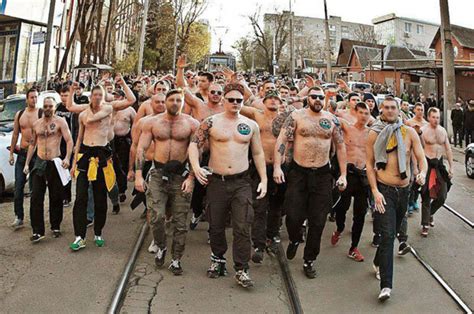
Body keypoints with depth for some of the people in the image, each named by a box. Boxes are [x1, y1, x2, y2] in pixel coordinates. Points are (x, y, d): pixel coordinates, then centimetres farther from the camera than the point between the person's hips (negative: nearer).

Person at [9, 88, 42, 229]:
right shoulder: (19, 114, 9)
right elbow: (15, 134, 14)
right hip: (22, 153, 4)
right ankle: (19, 217, 11)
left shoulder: (41, 114, -6)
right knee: (18, 186, 3)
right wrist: (11, 153, 11)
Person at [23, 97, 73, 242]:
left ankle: (55, 227, 21)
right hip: (39, 163, 4)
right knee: (36, 197, -2)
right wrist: (27, 163, 12)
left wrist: (67, 158, -26)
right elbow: (32, 144, 18)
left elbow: (69, 141, -11)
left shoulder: (60, 122, -2)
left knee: (56, 197, 6)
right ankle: (38, 231, 2)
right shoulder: (36, 124, 12)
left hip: (55, 163, -4)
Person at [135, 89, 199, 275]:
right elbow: (141, 149, 4)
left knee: (180, 221, 4)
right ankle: (161, 247, 20)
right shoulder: (152, 122, 6)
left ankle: (176, 259, 19)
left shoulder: (192, 124, 0)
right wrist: (138, 175, -6)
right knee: (156, 216, -10)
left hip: (181, 175, 0)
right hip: (158, 174, 1)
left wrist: (191, 177, -11)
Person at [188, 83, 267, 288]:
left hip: (242, 182, 1)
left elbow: (258, 154, 11)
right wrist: (196, 167, -19)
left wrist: (264, 179, 6)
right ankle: (218, 259, 35)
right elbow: (194, 144, -2)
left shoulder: (251, 125, 6)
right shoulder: (211, 122, -1)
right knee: (216, 225, 13)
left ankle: (241, 270, 6)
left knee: (243, 228, -5)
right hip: (216, 181, 0)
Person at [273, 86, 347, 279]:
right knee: (293, 216, -5)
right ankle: (294, 240, 31)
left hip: (322, 174, 2)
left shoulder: (332, 120, 5)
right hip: (298, 172, -2)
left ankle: (309, 260, 24)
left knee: (317, 221, 6)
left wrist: (343, 174, 5)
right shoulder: (296, 116, -3)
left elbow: (340, 147, 10)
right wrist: (277, 167, -20)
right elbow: (282, 140, -9)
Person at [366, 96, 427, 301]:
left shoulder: (409, 133, 3)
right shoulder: (374, 134, -3)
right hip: (384, 190, -4)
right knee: (388, 235, -12)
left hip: (404, 190, 4)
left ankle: (378, 263, 43)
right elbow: (369, 164, -3)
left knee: (393, 232, 18)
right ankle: (386, 285, -9)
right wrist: (375, 191, -12)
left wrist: (423, 173, -23)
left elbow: (421, 157, 0)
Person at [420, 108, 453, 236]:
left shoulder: (443, 130, 7)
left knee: (442, 196, 5)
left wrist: (451, 167, 8)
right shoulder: (422, 130, -10)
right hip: (427, 164, -5)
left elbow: (448, 149, 12)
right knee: (427, 196, 1)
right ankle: (425, 224, 13)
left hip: (440, 164, 5)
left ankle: (430, 213, 34)